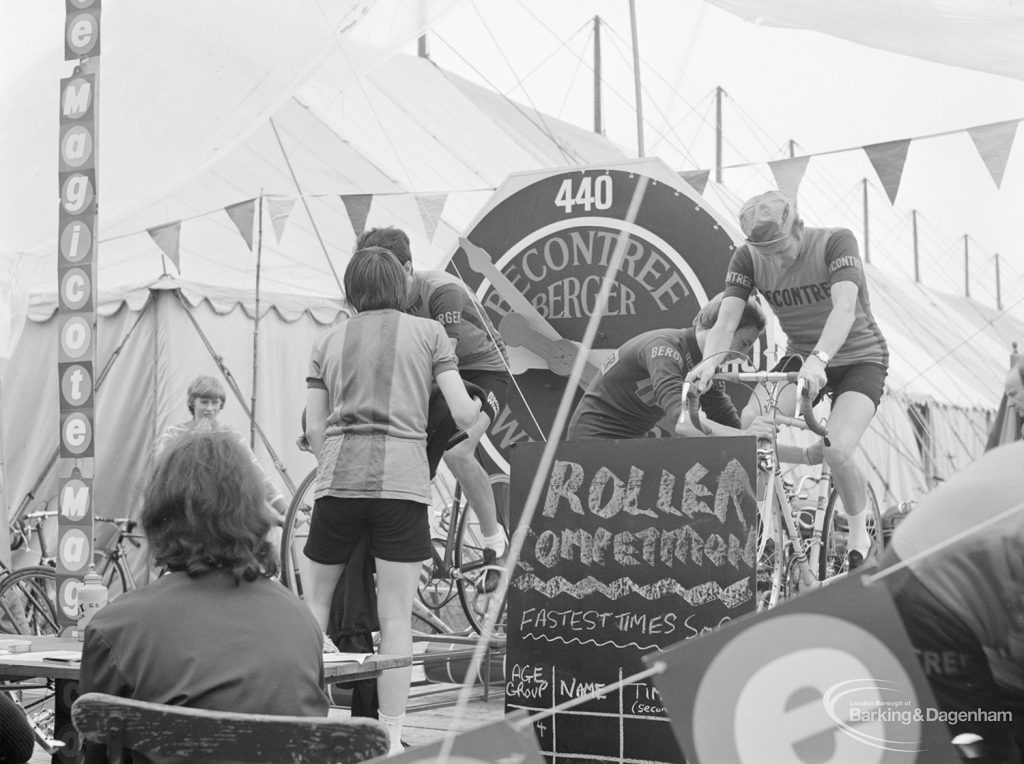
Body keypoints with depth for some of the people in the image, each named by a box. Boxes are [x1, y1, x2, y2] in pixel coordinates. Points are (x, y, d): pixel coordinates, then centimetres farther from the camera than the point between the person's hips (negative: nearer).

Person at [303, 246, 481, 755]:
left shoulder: (327, 341, 14)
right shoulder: (427, 332, 9)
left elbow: (314, 431, 10)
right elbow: (464, 415, 2)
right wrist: (478, 406, 24)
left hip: (338, 479, 2)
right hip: (402, 479, -2)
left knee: (317, 598, 18)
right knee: (395, 615, 2)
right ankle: (390, 737, 4)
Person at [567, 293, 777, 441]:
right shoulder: (665, 347, -26)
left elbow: (729, 424, 2)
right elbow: (681, 420, -40)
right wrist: (745, 436, -47)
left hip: (631, 439, 9)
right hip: (595, 437, -9)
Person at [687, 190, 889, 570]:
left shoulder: (836, 241, -22)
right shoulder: (747, 258, -11)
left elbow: (845, 308, -36)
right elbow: (726, 318, -20)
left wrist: (818, 359, -53)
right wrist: (709, 360, -42)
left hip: (858, 357, -4)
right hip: (801, 357, 4)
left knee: (837, 449, -25)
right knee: (751, 422, -21)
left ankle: (858, 533, 3)